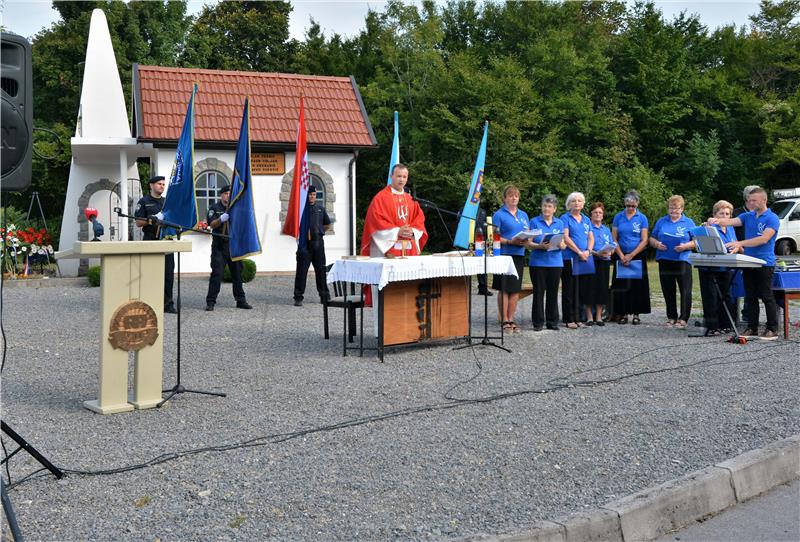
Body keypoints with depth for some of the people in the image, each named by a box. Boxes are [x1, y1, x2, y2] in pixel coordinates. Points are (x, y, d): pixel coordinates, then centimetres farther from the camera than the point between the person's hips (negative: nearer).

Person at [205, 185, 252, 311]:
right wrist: (222, 219, -27)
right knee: (217, 274, -7)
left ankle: (240, 300, 16)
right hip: (219, 246, -3)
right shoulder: (214, 208, 3)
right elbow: (212, 224, -9)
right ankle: (210, 301, -4)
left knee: (237, 273, 8)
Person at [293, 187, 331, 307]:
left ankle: (324, 296, 18)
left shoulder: (320, 209, 11)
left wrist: (319, 231, 11)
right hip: (304, 244, -3)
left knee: (320, 270, 9)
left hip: (318, 243, 3)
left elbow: (327, 225, 23)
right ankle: (298, 297, 1)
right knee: (301, 271, -3)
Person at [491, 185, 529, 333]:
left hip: (519, 255, 5)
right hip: (504, 255, -5)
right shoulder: (499, 215, -1)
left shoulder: (523, 215, 17)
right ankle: (504, 321, 0)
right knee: (504, 289, -5)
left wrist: (526, 241, -5)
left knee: (515, 289, 6)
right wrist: (510, 242, -19)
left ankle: (511, 319, 13)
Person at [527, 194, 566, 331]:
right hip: (538, 262, -3)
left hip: (555, 262, 3)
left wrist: (561, 245, -13)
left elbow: (563, 244, 10)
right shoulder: (535, 221, 2)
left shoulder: (559, 223, 11)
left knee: (553, 292, 6)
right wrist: (540, 246, -21)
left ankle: (552, 322, 14)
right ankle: (538, 322, 6)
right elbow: (529, 243, -3)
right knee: (539, 292, -1)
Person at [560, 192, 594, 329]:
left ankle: (578, 318, 12)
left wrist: (588, 251, -7)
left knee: (582, 289, 6)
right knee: (570, 289, -3)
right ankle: (569, 319, 1)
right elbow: (565, 237, -10)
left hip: (585, 259, 5)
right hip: (569, 258, -5)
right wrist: (579, 252, -15)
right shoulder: (565, 218, 0)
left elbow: (591, 238, 12)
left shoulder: (586, 219, 17)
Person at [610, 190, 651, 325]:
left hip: (637, 256, -1)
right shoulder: (618, 217, 5)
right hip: (621, 257, 1)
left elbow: (644, 240, -3)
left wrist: (631, 255, -10)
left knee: (637, 285, -1)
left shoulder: (642, 218, 1)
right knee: (621, 286, 0)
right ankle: (623, 313, 6)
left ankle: (636, 314, 4)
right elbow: (614, 239, 3)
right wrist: (622, 256, -7)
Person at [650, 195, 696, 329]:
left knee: (685, 290, -7)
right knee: (668, 291, 7)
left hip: (683, 261, -3)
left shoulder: (689, 222, 6)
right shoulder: (661, 222, 13)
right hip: (665, 261, 3)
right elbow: (652, 239, 13)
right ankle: (671, 317, 17)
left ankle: (683, 319, -4)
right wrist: (657, 244, -9)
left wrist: (685, 246, -16)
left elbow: (695, 241, 2)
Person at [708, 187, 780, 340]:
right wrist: (718, 221, -23)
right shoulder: (748, 216, 12)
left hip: (765, 263, -6)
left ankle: (772, 330, 5)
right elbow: (731, 221, -2)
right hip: (749, 263, 6)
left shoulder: (772, 219, -7)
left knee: (767, 297, -2)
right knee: (750, 297, 8)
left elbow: (764, 239, -19)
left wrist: (741, 243, -27)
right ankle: (752, 328, 15)